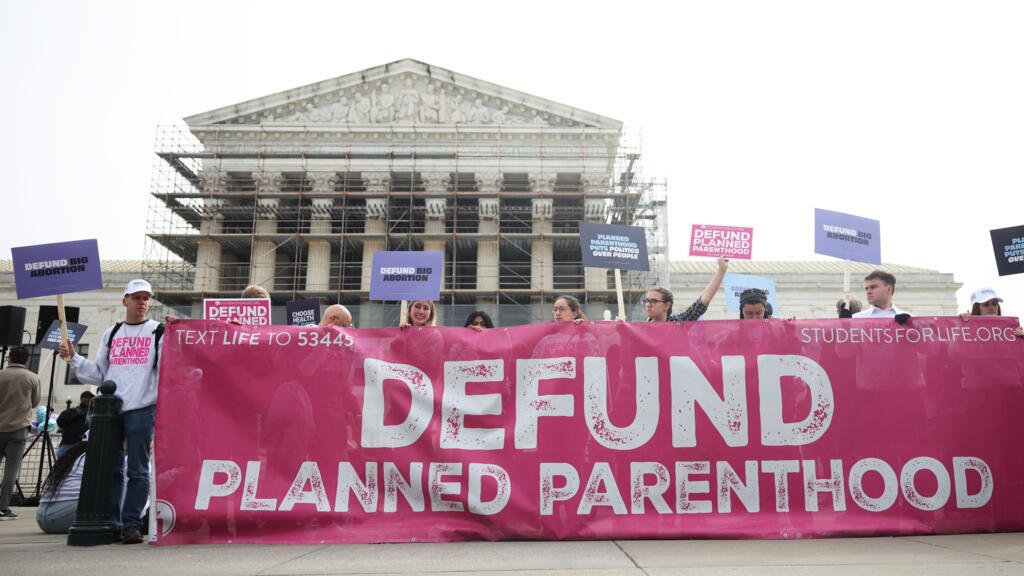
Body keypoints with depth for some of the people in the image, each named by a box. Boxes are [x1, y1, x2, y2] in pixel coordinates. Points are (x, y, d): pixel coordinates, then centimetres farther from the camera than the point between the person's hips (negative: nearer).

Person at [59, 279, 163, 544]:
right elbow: (98, 373, 20)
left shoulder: (159, 332, 6)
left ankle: (132, 523, 5)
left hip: (142, 410, -4)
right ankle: (111, 523, 14)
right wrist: (73, 358, 10)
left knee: (138, 470, -2)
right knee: (111, 469, 6)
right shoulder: (111, 334, 18)